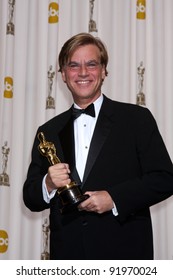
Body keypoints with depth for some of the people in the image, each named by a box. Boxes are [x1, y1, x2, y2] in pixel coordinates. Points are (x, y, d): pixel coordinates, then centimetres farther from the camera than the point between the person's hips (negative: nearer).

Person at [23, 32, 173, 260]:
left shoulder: (137, 119, 0)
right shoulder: (49, 132, 10)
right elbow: (31, 198, 10)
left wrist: (114, 198, -17)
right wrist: (48, 185, -12)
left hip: (124, 254, -3)